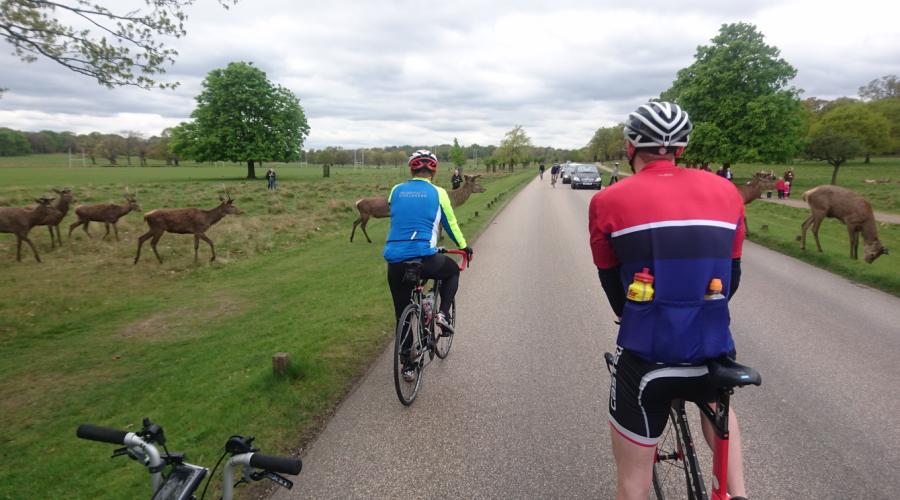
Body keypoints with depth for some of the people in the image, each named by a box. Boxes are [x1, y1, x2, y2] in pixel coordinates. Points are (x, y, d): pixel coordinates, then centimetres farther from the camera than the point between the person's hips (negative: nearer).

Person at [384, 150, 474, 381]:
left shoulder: (396, 191, 13)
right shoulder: (437, 193, 5)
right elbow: (451, 224, 14)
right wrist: (464, 246, 32)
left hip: (394, 260, 3)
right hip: (424, 259, -3)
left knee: (402, 315, 19)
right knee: (452, 270, 31)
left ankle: (408, 366, 26)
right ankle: (443, 314, 15)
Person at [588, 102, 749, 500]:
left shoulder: (608, 201, -5)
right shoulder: (726, 192, 4)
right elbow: (732, 272, 13)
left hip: (645, 357, -3)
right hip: (713, 352, 4)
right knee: (716, 403, 41)